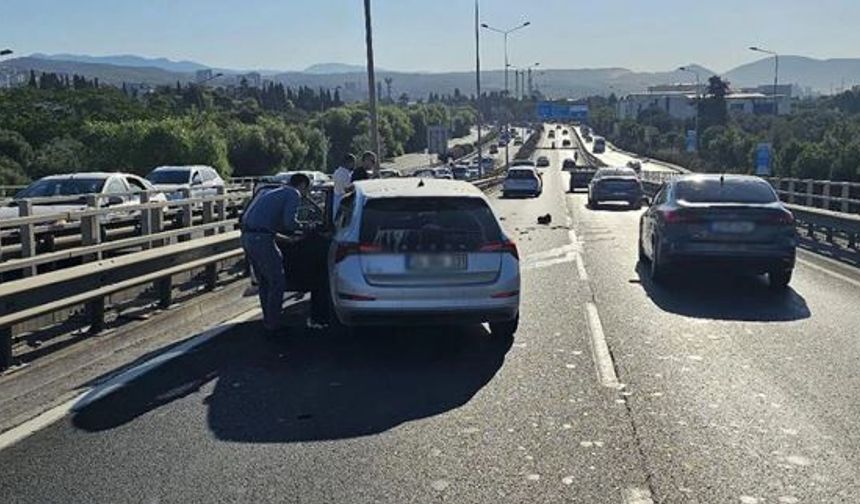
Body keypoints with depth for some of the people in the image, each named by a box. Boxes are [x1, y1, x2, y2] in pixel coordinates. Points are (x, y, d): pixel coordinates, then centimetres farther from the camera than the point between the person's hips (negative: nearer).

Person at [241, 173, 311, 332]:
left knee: (264, 283, 20)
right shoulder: (294, 194, 0)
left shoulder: (270, 192, 26)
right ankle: (273, 323, 6)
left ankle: (269, 320, 28)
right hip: (262, 239, -9)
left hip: (247, 237, 9)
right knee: (277, 283, 1)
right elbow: (289, 222, -14)